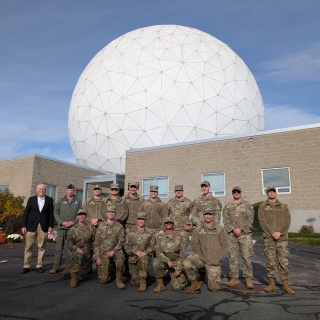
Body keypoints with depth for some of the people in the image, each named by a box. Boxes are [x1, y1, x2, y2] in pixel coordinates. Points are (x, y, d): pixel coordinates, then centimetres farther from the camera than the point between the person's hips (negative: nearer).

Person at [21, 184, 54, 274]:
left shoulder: (49, 200, 4)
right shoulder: (31, 199, 5)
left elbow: (51, 214, 4)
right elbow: (26, 213, 5)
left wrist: (50, 225, -2)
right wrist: (24, 225, -1)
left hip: (43, 227, 0)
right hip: (31, 226, 0)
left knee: (41, 247, 4)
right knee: (28, 247, 3)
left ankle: (39, 266, 14)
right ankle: (26, 266, 14)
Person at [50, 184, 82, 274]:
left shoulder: (78, 202, 10)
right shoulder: (61, 200, 10)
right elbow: (56, 212, 6)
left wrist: (74, 222, -9)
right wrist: (62, 222, -7)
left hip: (72, 228, 0)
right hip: (61, 227, 0)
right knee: (59, 248, 0)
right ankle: (56, 267, 6)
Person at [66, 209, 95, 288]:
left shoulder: (90, 227, -2)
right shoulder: (73, 229, -6)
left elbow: (94, 241, 5)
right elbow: (69, 243, -5)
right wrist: (77, 248, -20)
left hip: (87, 253, 3)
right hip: (75, 252, -3)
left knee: (81, 277, 8)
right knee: (78, 256, -39)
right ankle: (74, 277, -19)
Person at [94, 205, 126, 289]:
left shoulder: (119, 227, -1)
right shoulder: (101, 226, 0)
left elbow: (121, 241, -3)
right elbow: (96, 243, 1)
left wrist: (113, 251, -17)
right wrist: (97, 257, -5)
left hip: (115, 250, 0)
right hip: (103, 252, 1)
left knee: (120, 258, -36)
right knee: (103, 280, -5)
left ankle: (118, 280, -17)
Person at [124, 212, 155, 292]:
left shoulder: (150, 233, 4)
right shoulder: (131, 233, 7)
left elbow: (152, 246, 1)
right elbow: (127, 247, 2)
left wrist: (145, 252, -17)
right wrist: (136, 251, -14)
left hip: (145, 256, -1)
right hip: (133, 258, 1)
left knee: (143, 258, -38)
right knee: (136, 282, -7)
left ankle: (143, 281, -23)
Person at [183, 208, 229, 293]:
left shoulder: (220, 229, -2)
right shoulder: (198, 229, 3)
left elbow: (225, 245, -1)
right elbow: (194, 243, 6)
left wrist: (218, 258, -8)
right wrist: (200, 254, -6)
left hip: (214, 261, -1)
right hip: (200, 257, 1)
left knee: (214, 288, -3)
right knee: (186, 263, -28)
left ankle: (214, 274, 31)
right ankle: (195, 283, -1)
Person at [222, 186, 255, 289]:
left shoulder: (247, 205, 6)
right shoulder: (227, 206, 10)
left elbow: (250, 219, -1)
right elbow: (225, 220, 3)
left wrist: (241, 229, -11)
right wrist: (234, 229, -12)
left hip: (245, 234, -1)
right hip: (231, 234, 2)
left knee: (247, 257, -1)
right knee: (233, 257, 5)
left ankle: (248, 279, 9)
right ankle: (234, 278, 14)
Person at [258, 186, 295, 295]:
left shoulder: (283, 206, 12)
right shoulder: (262, 207, 7)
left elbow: (288, 220, 2)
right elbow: (262, 221, -3)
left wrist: (280, 232, -11)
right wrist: (272, 233, -13)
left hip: (282, 237, 1)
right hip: (269, 237, -1)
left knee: (284, 261, 1)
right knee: (270, 261, 2)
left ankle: (285, 285, 9)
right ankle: (272, 284, 11)